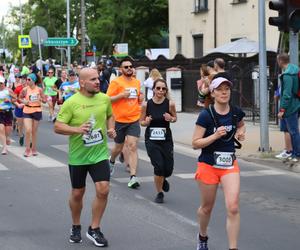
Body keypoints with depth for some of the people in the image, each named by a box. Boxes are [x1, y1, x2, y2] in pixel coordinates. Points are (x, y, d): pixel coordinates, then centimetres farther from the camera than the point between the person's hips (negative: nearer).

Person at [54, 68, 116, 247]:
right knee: (77, 193, 11)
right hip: (78, 156, -2)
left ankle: (94, 229, 9)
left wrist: (111, 129, -1)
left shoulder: (104, 98, 0)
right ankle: (76, 228, 34)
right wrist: (77, 129, -27)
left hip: (100, 154, 2)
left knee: (103, 190, -8)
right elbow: (57, 127, -13)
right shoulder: (71, 103, -13)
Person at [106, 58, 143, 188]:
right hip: (119, 120, -2)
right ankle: (112, 161, 49)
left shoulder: (137, 82, 10)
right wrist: (122, 95, -21)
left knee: (133, 146, -11)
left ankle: (133, 177, -15)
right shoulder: (116, 82, -7)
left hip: (134, 120, 3)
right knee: (118, 147, 14)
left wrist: (140, 98, 4)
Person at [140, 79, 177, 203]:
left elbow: (175, 118, 9)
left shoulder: (170, 104, -7)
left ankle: (163, 179, 40)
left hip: (166, 139, 1)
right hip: (151, 139, -1)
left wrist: (170, 119, -13)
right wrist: (146, 122, -18)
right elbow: (141, 122, 4)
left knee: (168, 169, 1)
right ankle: (159, 193, 13)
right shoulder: (146, 104, -8)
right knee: (159, 167, -11)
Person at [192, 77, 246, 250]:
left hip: (230, 165, 2)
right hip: (208, 165, -2)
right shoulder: (206, 115, -14)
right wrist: (215, 135, -26)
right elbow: (195, 144, -13)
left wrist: (241, 132, 0)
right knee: (207, 207, 15)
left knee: (233, 208, -13)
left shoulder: (236, 112, -2)